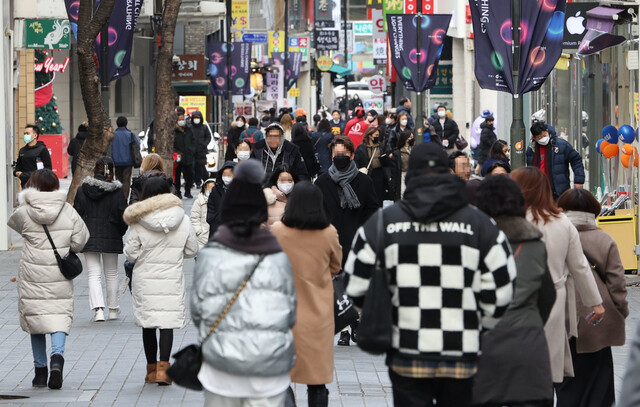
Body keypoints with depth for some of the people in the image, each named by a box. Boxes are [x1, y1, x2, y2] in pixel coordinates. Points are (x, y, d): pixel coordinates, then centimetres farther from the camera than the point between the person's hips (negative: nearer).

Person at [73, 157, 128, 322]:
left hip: (89, 238, 0)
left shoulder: (82, 190, -3)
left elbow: (77, 214, 0)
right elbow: (122, 216, -6)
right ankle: (113, 310, 23)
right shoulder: (116, 192, -8)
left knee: (93, 274, 1)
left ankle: (98, 309, -16)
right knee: (111, 274, 14)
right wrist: (120, 233, 13)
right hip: (111, 239, 0)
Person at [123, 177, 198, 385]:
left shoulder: (138, 222, -8)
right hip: (172, 280, 0)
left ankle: (152, 368, 18)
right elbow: (192, 251, 6)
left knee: (148, 324, 10)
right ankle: (163, 367, -12)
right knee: (168, 322, 1)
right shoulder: (183, 221, -3)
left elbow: (130, 254, -5)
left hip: (145, 280, 0)